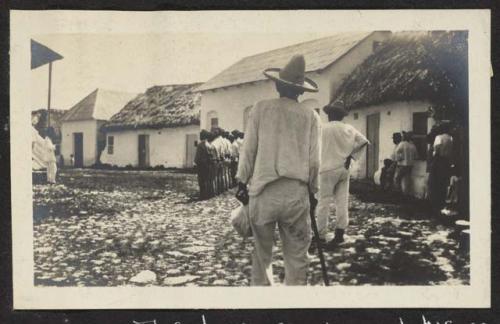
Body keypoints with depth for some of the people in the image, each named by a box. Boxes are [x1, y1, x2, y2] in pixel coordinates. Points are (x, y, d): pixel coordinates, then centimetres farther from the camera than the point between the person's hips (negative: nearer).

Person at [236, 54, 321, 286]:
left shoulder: (261, 109, 2)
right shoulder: (310, 117, 4)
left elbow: (248, 149, 2)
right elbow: (314, 160, 5)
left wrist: (242, 179, 14)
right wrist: (313, 189, 18)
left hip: (263, 191, 0)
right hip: (297, 193, 0)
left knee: (261, 252, 12)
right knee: (297, 255, 7)